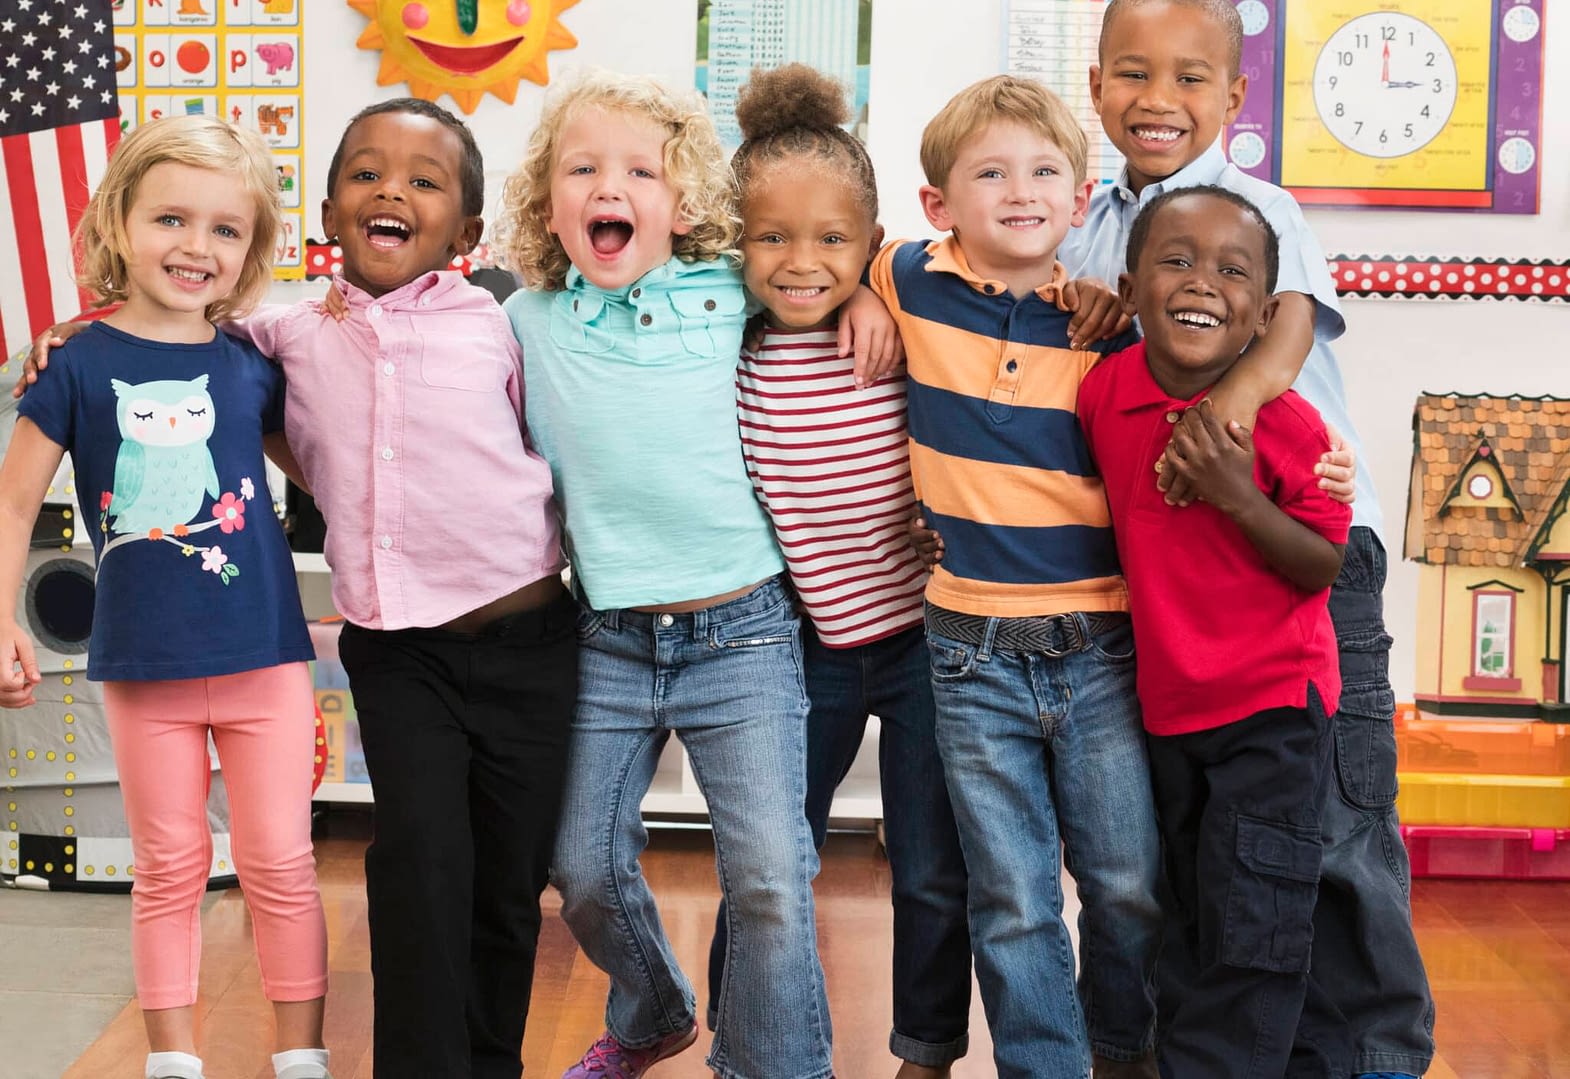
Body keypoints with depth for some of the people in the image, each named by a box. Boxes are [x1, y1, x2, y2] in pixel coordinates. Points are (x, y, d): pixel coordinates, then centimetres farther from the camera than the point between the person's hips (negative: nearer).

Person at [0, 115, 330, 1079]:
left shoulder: (252, 365, 1)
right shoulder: (82, 365, -4)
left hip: (265, 656, 1)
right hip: (144, 667, -1)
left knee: (282, 865, 6)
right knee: (170, 869, 11)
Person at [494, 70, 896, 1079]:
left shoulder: (730, 295, 0)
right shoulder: (529, 320, 3)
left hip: (741, 633, -2)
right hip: (607, 641, 2)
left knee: (771, 877, -7)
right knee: (586, 868, 11)